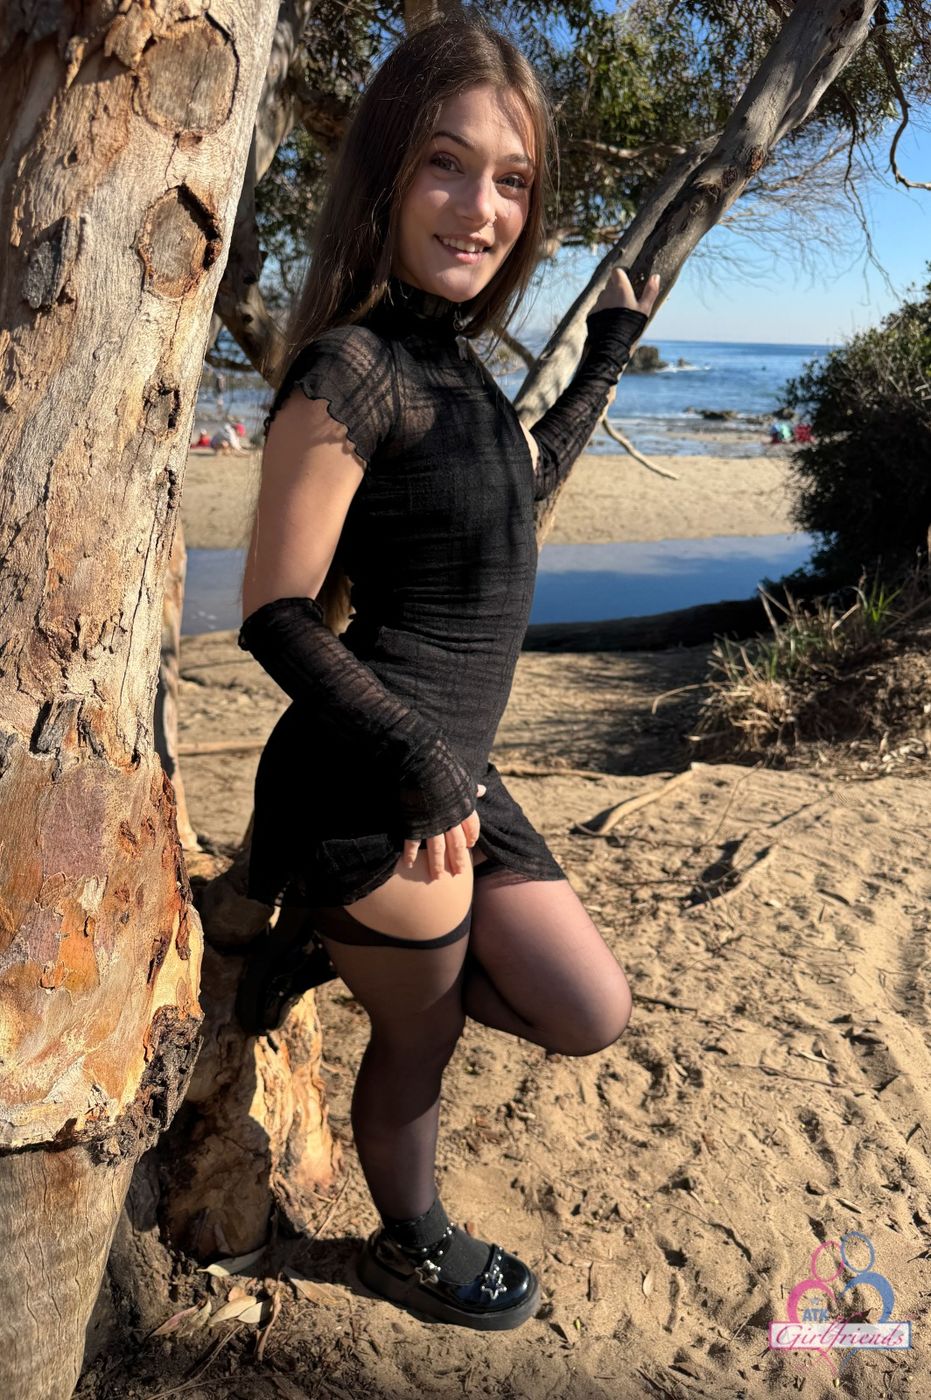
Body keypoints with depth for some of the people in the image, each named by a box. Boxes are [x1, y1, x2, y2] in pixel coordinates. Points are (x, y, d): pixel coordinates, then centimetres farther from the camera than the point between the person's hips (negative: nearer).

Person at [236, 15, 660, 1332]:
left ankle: (339, 949, 27)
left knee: (590, 1013, 16)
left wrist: (609, 356, 27)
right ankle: (414, 1248, 46)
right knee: (423, 1032, 16)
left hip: (450, 773, 8)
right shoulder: (353, 363, -17)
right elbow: (275, 612, -17)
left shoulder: (451, 360, 9)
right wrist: (415, 761, -24)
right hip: (369, 791, -8)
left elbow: (525, 481, 29)